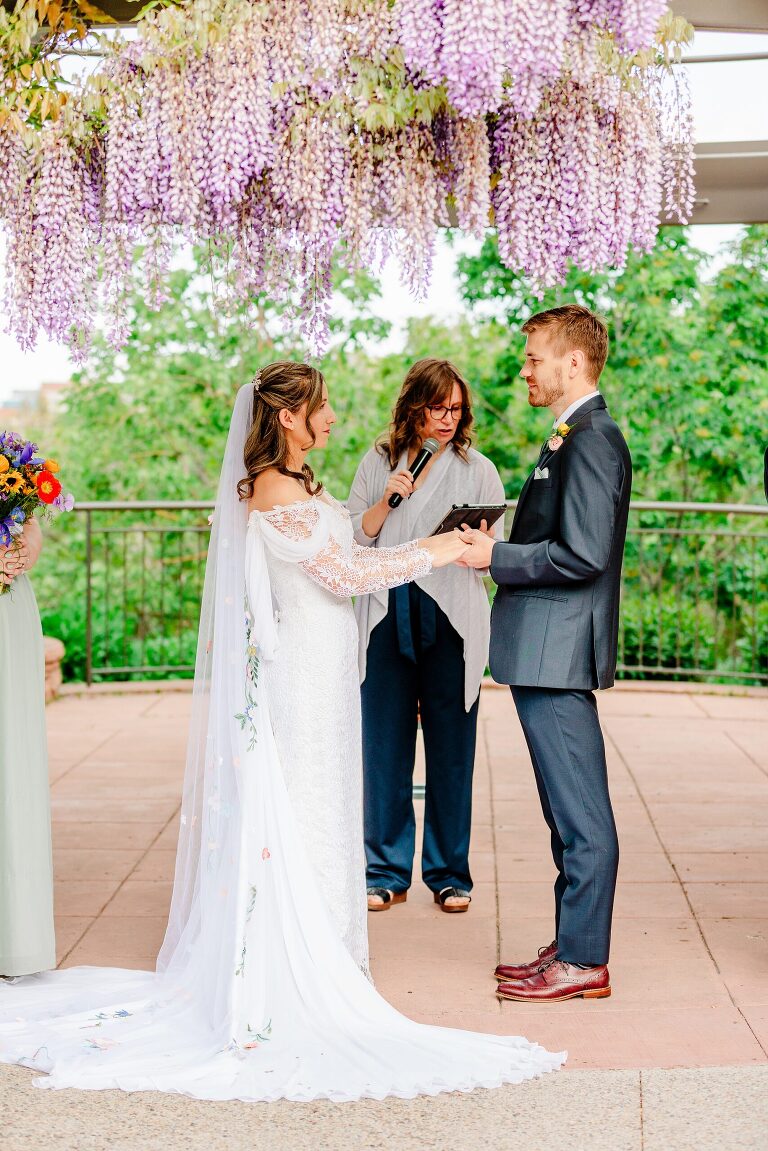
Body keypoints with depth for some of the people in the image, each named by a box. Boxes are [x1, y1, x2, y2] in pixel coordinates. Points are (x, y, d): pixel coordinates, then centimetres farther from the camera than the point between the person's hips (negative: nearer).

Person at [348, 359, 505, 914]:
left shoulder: (477, 470, 7)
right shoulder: (378, 463, 10)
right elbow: (352, 540, 7)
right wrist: (386, 501, -9)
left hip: (451, 622, -1)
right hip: (387, 617, 1)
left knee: (451, 749, 2)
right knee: (384, 747, 3)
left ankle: (450, 873, 14)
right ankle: (387, 872, 15)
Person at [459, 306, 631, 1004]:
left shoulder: (590, 439, -15)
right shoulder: (575, 437, 17)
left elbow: (583, 554, -22)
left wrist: (495, 557, -14)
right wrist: (496, 549, 9)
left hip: (558, 653, -11)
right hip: (546, 655, 11)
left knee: (581, 817, -2)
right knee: (572, 813, 15)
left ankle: (583, 962, 5)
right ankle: (574, 946, 24)